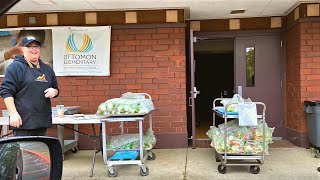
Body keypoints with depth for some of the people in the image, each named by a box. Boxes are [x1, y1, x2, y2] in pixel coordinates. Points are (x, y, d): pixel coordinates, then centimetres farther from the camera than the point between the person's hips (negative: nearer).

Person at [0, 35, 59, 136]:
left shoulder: (47, 69, 17)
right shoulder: (15, 67, -1)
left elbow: (56, 89, 26)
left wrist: (54, 91, 2)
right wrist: (13, 113, -15)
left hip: (43, 120, 6)